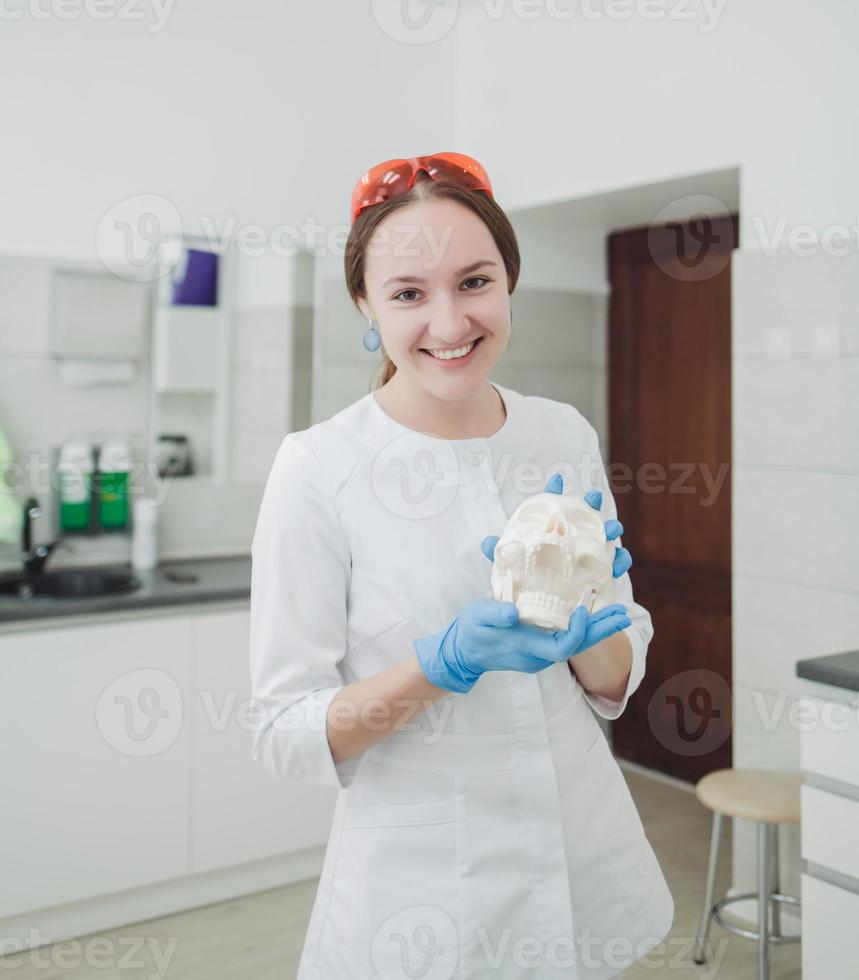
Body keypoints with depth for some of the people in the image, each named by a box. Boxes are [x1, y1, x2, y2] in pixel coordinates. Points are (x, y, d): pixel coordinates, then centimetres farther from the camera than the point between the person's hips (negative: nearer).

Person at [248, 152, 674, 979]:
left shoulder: (565, 433, -4)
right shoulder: (317, 468, -16)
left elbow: (616, 682, 2)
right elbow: (286, 733, -13)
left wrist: (581, 603, -18)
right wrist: (449, 661, -27)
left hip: (585, 855, 4)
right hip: (418, 890, -4)